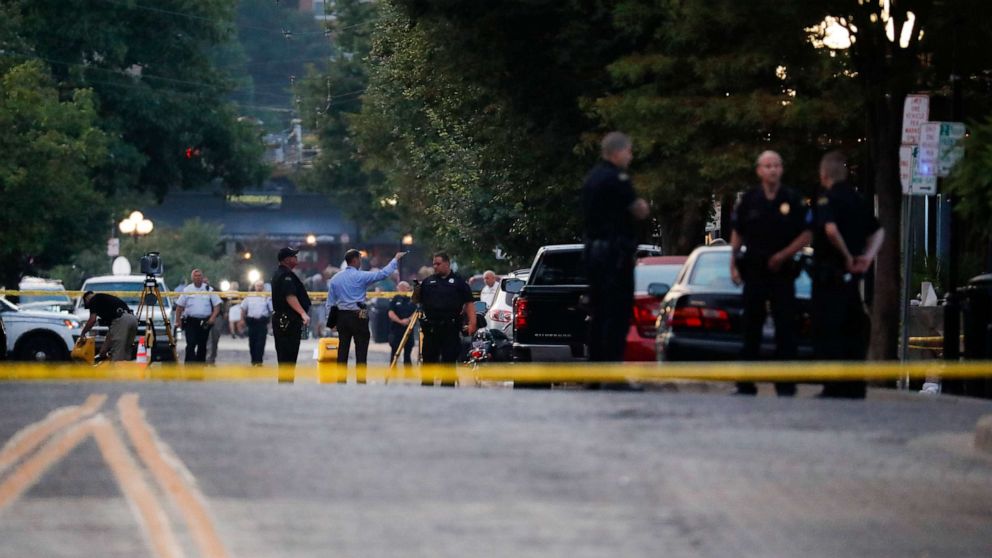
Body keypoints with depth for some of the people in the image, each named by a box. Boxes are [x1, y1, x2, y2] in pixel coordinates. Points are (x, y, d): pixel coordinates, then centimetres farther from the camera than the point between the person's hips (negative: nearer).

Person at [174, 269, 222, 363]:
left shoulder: (209, 290, 6)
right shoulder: (187, 290, 6)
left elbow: (217, 305, 5)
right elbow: (179, 306, 9)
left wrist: (213, 317, -10)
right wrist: (177, 320, 1)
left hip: (205, 322, 1)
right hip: (190, 322, -1)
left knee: (202, 345, 7)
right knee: (191, 344, -13)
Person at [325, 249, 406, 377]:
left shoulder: (335, 278, 7)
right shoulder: (360, 276, -9)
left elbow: (330, 302, 10)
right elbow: (383, 273, -6)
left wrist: (332, 321, 16)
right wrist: (396, 259, 6)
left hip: (341, 316, 5)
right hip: (358, 317, -5)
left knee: (343, 348, 7)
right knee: (361, 349, -3)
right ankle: (361, 378, -7)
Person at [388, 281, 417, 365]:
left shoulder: (412, 301, 10)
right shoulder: (394, 300, 1)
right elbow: (391, 313, -7)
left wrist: (408, 320, -14)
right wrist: (400, 321, -18)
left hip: (408, 329, 3)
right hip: (396, 329, -3)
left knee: (408, 352, 6)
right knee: (394, 351, -1)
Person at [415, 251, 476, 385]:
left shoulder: (459, 281, 5)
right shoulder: (428, 282, 13)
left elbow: (469, 303, 0)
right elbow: (417, 300, 16)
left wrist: (472, 322, -10)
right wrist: (416, 292, -7)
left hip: (450, 328, -3)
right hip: (431, 327, 3)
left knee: (449, 360, 0)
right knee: (428, 359, 6)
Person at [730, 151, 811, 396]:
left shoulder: (792, 200, 2)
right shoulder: (749, 200, 5)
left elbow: (805, 235, 2)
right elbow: (737, 234, 10)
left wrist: (783, 255, -10)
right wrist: (733, 265, 2)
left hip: (782, 271, -1)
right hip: (753, 271, 1)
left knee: (785, 329, -3)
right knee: (751, 329, 5)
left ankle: (786, 385, 0)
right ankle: (746, 385, 10)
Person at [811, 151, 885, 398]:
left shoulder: (827, 199, -11)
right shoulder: (858, 200, 14)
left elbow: (831, 229, -29)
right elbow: (878, 231, 20)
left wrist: (846, 256, -17)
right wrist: (868, 257, 6)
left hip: (829, 273, -8)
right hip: (852, 276, 8)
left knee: (827, 332, -5)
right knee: (853, 332, 11)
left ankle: (834, 388, -8)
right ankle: (855, 387, 13)